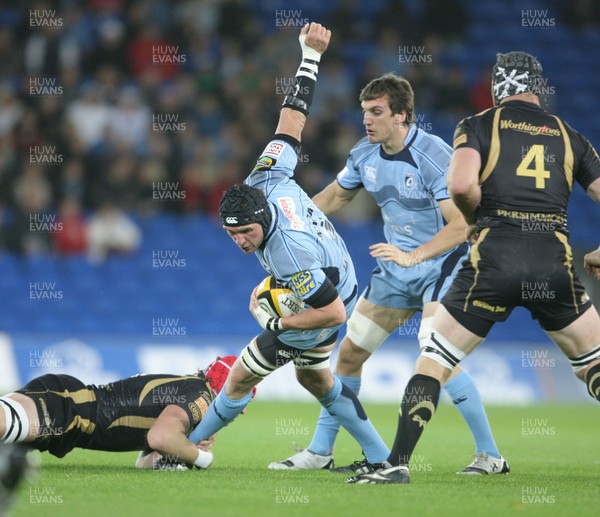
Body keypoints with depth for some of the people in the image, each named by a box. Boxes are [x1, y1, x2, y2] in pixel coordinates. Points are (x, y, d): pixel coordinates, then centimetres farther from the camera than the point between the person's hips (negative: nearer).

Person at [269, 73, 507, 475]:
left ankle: (491, 456, -14)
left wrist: (413, 256, -39)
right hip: (396, 271, 8)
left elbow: (461, 224, -28)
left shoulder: (434, 156, -22)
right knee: (350, 352, 7)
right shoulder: (365, 155, 0)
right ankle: (319, 452, 19)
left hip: (441, 265, -8)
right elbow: (336, 196, 20)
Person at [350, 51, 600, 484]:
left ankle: (398, 464, 3)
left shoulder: (479, 125, 7)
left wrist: (476, 218, 9)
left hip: (494, 258, -2)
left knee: (433, 362, 10)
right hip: (555, 262, 2)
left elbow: (461, 185, -10)